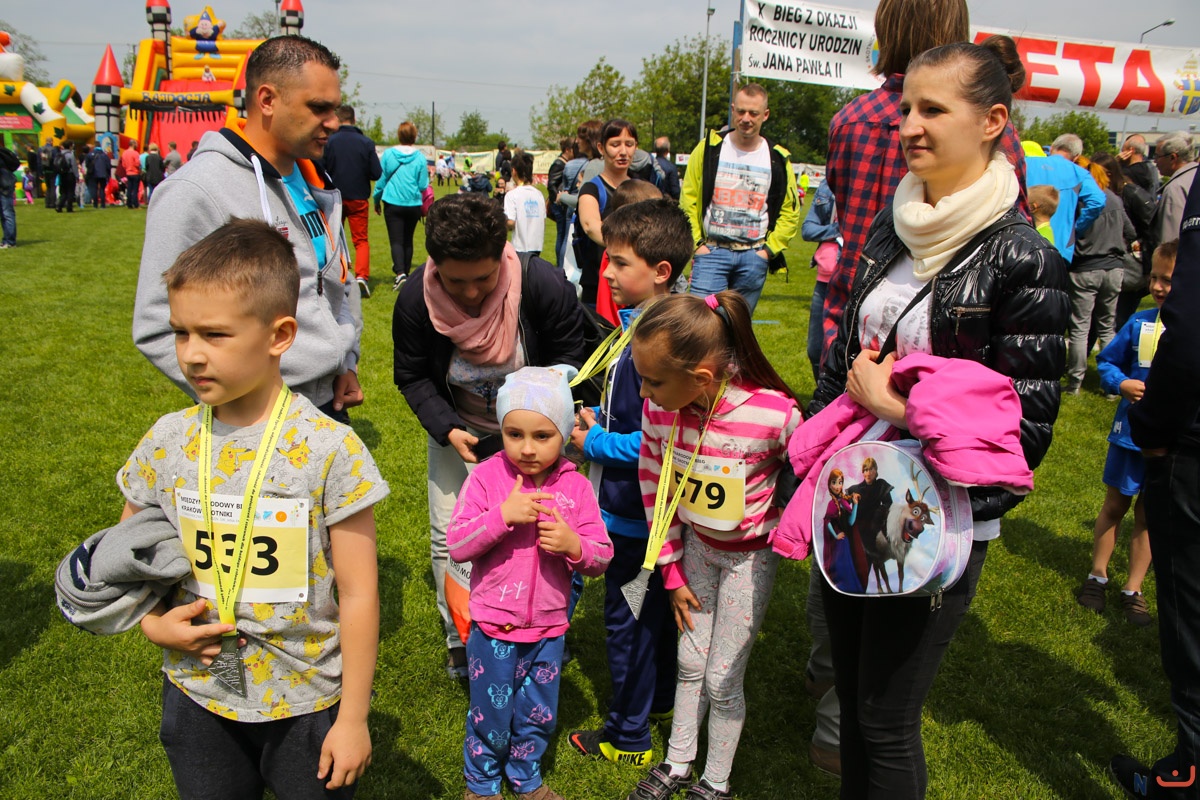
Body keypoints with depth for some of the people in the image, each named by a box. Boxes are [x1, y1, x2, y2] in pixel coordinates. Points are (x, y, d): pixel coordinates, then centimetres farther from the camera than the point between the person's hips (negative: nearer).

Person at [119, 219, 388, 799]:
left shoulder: (330, 450, -19)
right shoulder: (167, 442, -7)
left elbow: (357, 593, -14)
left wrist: (353, 718, -9)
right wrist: (154, 621, -8)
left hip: (306, 704, -3)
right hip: (198, 696, 4)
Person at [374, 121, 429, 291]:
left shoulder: (388, 154, -3)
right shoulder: (420, 157, -5)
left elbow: (380, 180, 3)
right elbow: (423, 185, -2)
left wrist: (377, 200, 17)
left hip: (393, 204, -1)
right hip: (413, 205, 1)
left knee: (396, 241, -4)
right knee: (408, 241, 15)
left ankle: (400, 273, -22)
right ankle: (405, 272, 23)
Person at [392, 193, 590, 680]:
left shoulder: (545, 286, -29)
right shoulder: (415, 300, -25)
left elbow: (570, 352, -10)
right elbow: (411, 376, -9)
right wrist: (448, 430, -23)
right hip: (458, 431, 2)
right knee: (449, 538, 5)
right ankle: (461, 643, 28)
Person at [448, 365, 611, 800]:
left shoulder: (576, 486, -8)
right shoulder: (486, 477, -13)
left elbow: (601, 557, -4)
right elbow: (456, 545, -15)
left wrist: (574, 545, -25)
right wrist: (503, 515, -28)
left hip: (549, 629, 2)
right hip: (493, 626, -2)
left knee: (539, 715, 20)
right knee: (491, 714, 15)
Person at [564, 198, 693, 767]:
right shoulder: (641, 325, 3)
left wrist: (593, 443, -17)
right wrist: (597, 416, 2)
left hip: (636, 514, -10)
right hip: (645, 508, 10)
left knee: (628, 619, 7)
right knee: (657, 608, 24)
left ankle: (628, 736, 25)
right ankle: (662, 701, 44)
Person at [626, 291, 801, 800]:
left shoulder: (775, 414, -35)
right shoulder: (659, 408, -21)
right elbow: (652, 483, -5)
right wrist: (672, 570, 1)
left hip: (750, 554, -4)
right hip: (696, 544, 4)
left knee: (722, 680, 8)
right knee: (690, 662, 18)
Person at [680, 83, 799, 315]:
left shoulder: (778, 159, 5)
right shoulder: (710, 148, 1)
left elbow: (790, 213, 11)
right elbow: (688, 201, 3)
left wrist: (769, 249, 2)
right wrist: (697, 244, -5)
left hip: (753, 258, 2)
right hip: (711, 252, -2)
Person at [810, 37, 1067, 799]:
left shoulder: (1022, 258, -14)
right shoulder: (892, 229, 6)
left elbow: (1029, 424, -14)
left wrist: (894, 407, -18)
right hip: (854, 503, 6)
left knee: (886, 720, 8)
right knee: (852, 700, 19)